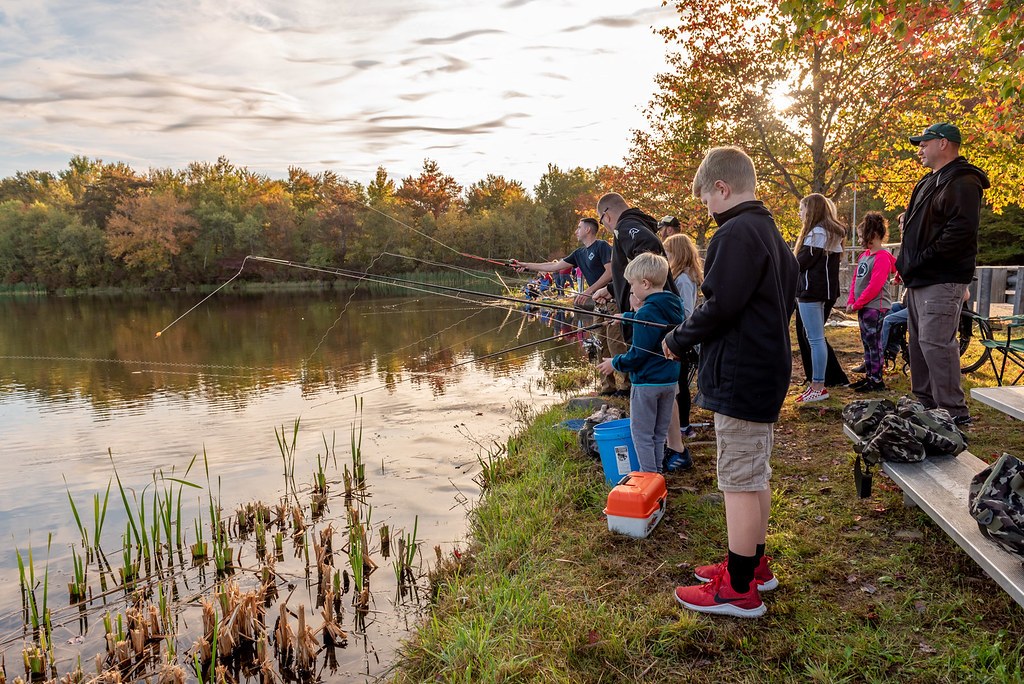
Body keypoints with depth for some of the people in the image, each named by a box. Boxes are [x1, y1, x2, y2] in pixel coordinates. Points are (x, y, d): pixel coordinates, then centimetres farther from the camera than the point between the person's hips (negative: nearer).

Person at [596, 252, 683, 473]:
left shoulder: (647, 312, -21)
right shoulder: (674, 305, 4)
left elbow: (638, 354, -20)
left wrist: (615, 363, -6)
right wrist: (629, 316, 28)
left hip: (646, 382, -9)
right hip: (670, 380, 9)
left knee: (641, 433, 3)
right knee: (659, 433, 18)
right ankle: (659, 470, 27)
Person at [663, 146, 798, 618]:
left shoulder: (735, 233, -16)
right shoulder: (774, 235, 15)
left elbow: (720, 306, -24)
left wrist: (678, 340, -8)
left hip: (740, 379, -10)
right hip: (768, 372, 10)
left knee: (739, 481, -2)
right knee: (755, 474, 19)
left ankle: (740, 590, 8)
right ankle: (754, 564, 33)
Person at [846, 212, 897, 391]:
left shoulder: (882, 257, -14)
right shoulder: (864, 256, 13)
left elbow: (875, 285, -19)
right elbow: (856, 280, 15)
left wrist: (857, 304, -15)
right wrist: (851, 301, 3)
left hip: (875, 307, -9)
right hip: (863, 307, 9)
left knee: (874, 343, -3)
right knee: (867, 343, 14)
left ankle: (877, 380, 4)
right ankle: (868, 376, 23)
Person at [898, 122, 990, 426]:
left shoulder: (962, 183, -12)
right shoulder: (929, 182, 20)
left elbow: (962, 230, -24)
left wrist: (924, 258, -19)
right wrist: (907, 264, 14)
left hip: (942, 280, -10)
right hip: (919, 280, 10)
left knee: (935, 343, -13)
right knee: (919, 342, 14)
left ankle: (954, 411, -6)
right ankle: (925, 403, 24)